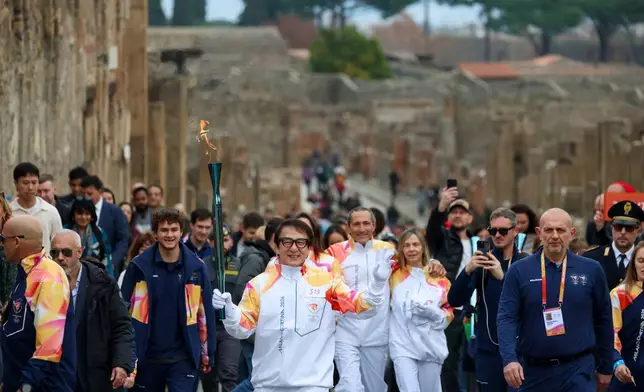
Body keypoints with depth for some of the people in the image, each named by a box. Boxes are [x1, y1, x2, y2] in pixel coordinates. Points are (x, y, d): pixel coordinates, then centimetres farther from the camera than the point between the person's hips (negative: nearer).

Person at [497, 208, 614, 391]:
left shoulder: (591, 270, 2)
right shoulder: (520, 271, 0)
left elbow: (603, 320, 10)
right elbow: (506, 318, -6)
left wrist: (605, 368, 13)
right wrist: (509, 359, -21)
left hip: (578, 370, -1)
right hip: (534, 371, 1)